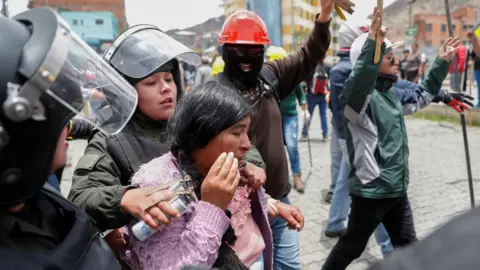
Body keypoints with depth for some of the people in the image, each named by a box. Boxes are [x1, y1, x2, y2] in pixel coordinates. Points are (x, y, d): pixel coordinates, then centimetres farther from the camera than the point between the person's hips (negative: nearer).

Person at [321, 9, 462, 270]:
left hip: (397, 189, 8)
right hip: (370, 190, -8)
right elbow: (358, 81, -44)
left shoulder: (392, 94, 9)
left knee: (408, 246, 20)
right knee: (351, 247, 10)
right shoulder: (361, 95, -19)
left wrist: (441, 62, 23)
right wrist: (371, 43, -56)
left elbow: (421, 95, 27)